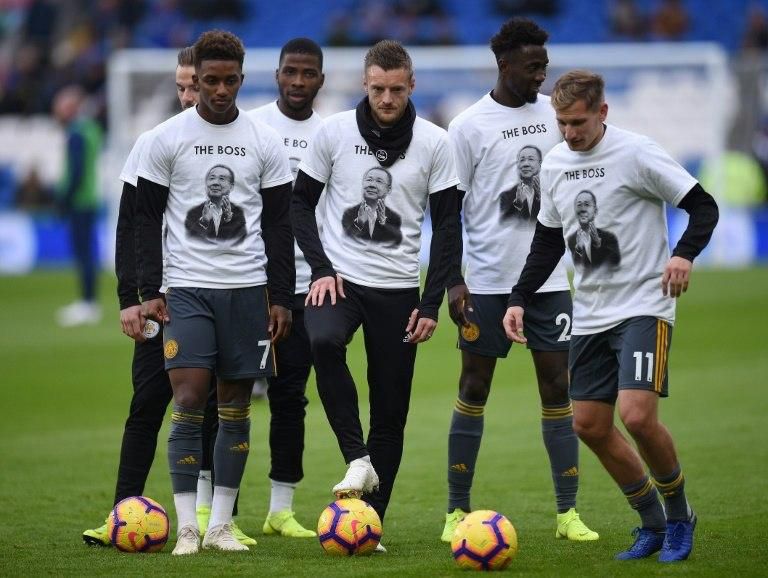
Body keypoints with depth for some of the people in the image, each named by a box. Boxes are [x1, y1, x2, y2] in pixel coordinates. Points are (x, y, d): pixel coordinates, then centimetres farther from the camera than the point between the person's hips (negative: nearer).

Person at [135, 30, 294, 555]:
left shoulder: (265, 141, 5)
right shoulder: (168, 138, 1)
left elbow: (279, 224, 8)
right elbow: (147, 218, 3)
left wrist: (281, 296, 2)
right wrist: (150, 290, -4)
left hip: (248, 287, 2)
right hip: (186, 288, -2)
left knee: (236, 408, 4)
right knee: (188, 401, -10)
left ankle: (221, 525, 10)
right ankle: (187, 527, -8)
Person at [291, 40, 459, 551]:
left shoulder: (435, 143, -1)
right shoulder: (335, 132, -1)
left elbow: (446, 225, 3)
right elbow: (302, 202, 6)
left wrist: (432, 303, -3)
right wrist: (321, 269, -7)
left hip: (398, 288, 1)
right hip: (340, 276, -1)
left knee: (391, 410, 0)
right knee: (324, 341, -34)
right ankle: (358, 460, -26)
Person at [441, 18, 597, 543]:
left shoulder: (555, 113, 6)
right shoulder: (468, 126, -6)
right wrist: (453, 281, -9)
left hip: (548, 277, 3)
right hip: (488, 281, -3)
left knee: (557, 385, 0)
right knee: (474, 387, 2)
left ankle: (568, 513, 2)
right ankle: (458, 510, 10)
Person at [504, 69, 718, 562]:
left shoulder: (636, 153, -11)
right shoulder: (555, 164, 8)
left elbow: (704, 207, -10)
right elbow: (548, 240, 18)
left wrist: (684, 254, -27)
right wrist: (520, 299, 9)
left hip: (644, 308, -7)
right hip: (590, 314, 7)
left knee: (637, 415, -20)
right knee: (590, 425, 4)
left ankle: (679, 514, 4)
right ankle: (653, 524, 20)